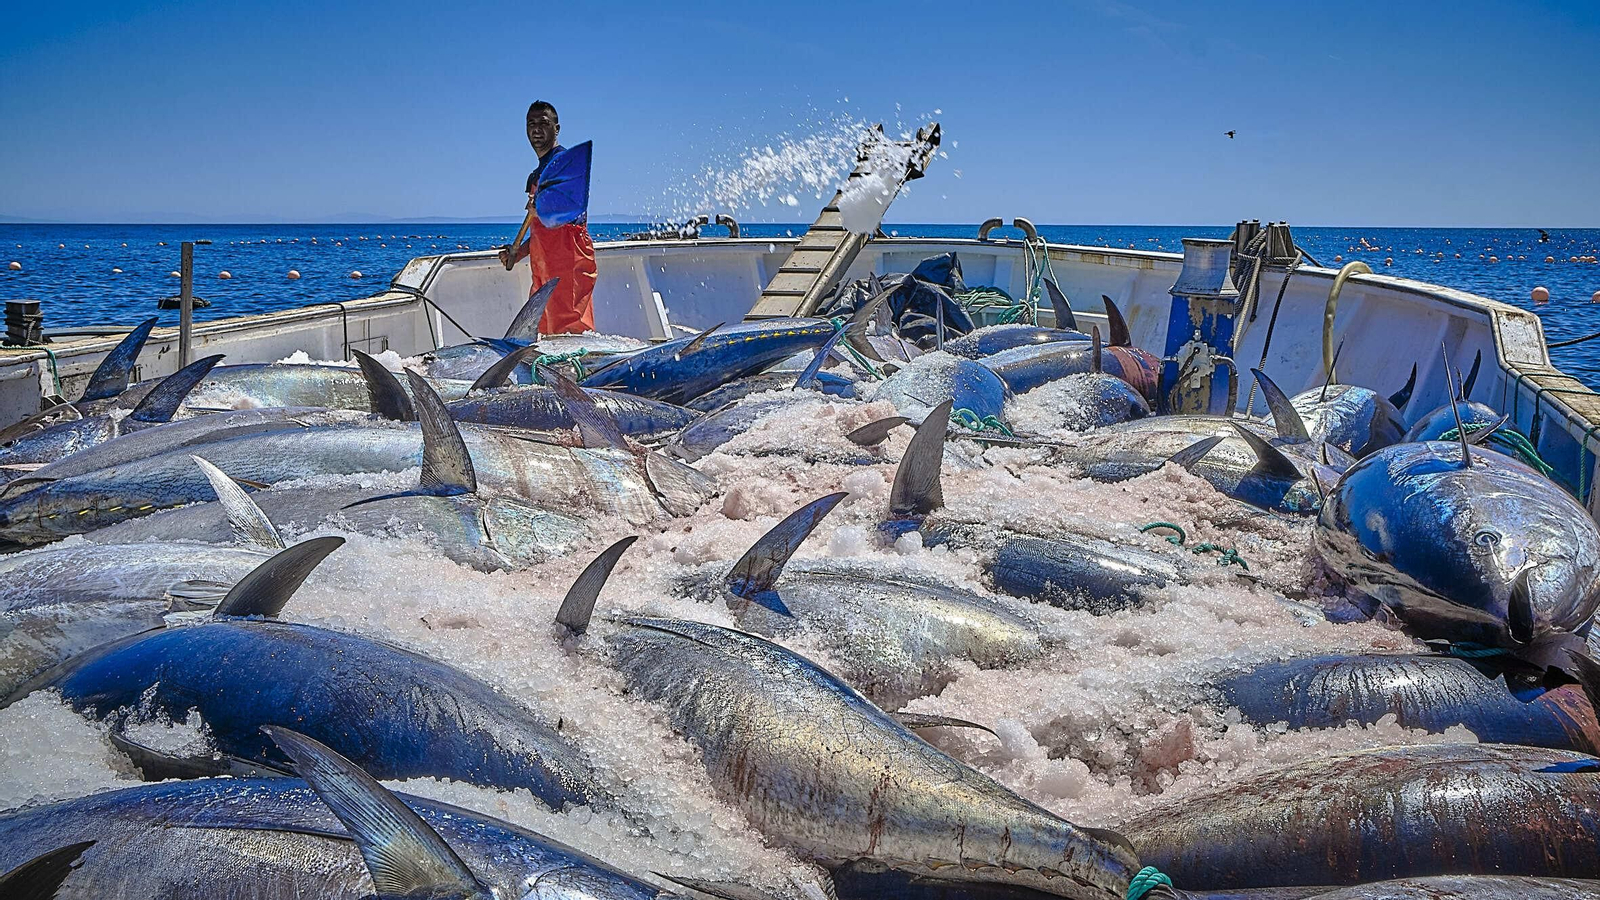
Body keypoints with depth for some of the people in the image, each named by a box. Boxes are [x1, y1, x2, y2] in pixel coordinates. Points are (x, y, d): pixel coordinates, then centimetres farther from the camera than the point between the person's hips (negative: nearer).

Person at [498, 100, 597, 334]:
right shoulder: (536, 175, 26)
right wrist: (517, 252, 17)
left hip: (570, 260, -9)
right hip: (543, 267, 9)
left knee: (571, 331, -16)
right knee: (544, 333, 5)